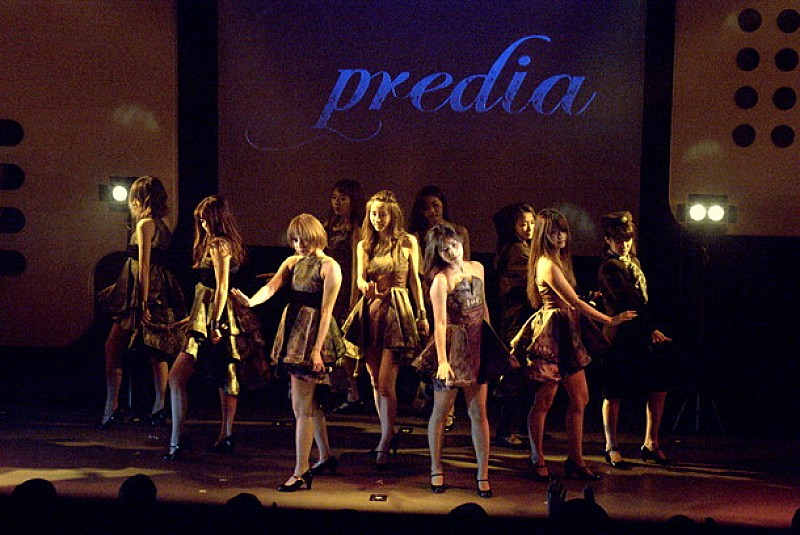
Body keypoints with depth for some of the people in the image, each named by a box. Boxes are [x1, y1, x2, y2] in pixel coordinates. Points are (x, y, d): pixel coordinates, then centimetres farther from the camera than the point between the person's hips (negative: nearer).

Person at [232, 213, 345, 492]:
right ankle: (326, 458, 30)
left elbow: (326, 311, -12)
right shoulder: (292, 262, 12)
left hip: (312, 335, -7)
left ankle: (301, 473, -2)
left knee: (302, 407, -7)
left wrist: (317, 349, -17)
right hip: (292, 332, 7)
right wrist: (251, 301, -24)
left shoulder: (329, 267, -8)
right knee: (311, 402, 15)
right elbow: (271, 286, -2)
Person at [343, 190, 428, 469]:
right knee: (375, 381, 9)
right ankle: (389, 434, 24)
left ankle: (384, 445, -4)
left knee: (385, 383, -10)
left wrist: (422, 315, 7)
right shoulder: (364, 245, 10)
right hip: (370, 312, 4)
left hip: (397, 311, -4)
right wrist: (366, 286, -26)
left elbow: (414, 280, 8)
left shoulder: (407, 242, 3)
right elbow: (360, 278, -2)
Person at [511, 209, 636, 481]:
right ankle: (537, 461, 13)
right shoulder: (547, 265, -16)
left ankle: (575, 459, 17)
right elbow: (574, 302, -17)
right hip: (551, 335, -10)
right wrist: (610, 319, -13)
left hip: (567, 335, 10)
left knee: (580, 399, 9)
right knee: (544, 401, 2)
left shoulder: (558, 260, 15)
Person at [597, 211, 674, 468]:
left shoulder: (633, 261, 15)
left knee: (659, 390, 7)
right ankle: (611, 447, 16)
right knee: (614, 395, 3)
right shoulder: (609, 267, -13)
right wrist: (651, 329, -21)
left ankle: (651, 444, 20)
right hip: (619, 338, -8)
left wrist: (650, 329, 11)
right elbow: (628, 302, -20)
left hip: (642, 337, 8)